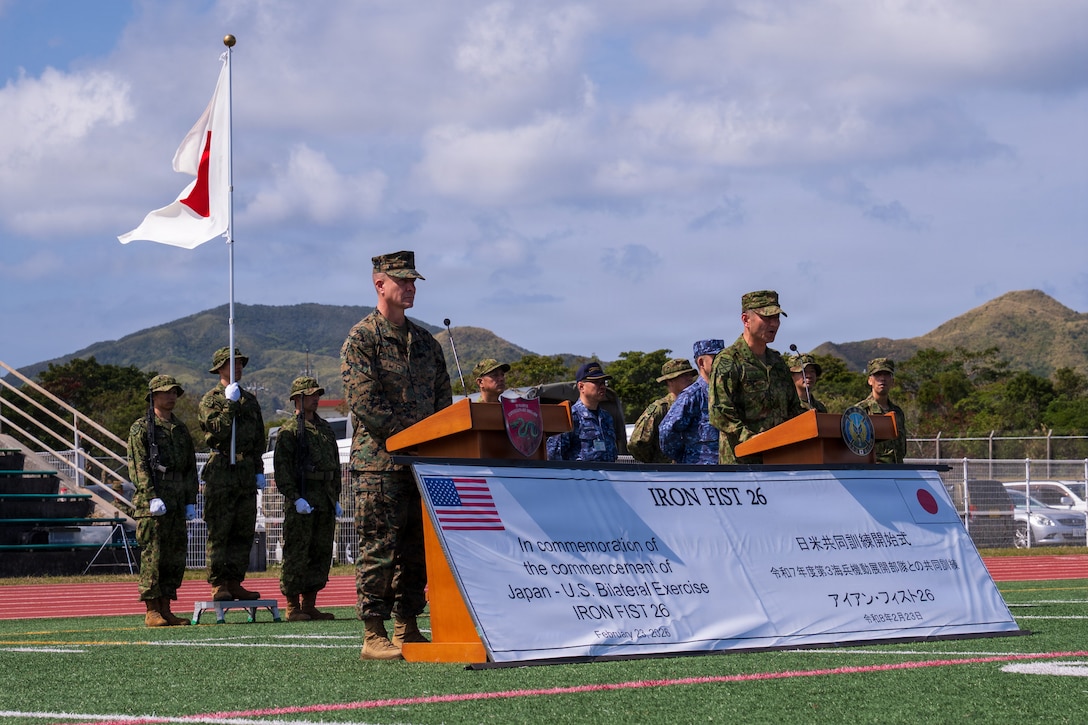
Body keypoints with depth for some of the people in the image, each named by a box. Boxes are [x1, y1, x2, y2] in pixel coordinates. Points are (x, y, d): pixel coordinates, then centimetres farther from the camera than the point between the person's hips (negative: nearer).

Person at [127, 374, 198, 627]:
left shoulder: (181, 429, 18)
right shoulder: (141, 428, -1)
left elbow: (191, 468, 19)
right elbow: (138, 466, -10)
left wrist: (191, 502, 10)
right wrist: (152, 498, -19)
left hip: (177, 506, 7)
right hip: (151, 505, -6)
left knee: (175, 559, 6)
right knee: (152, 558, -7)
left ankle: (166, 610, 12)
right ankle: (152, 611, -4)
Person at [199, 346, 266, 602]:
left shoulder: (250, 400, 17)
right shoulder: (210, 399, 0)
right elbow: (217, 430, -15)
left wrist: (259, 470, 13)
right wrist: (229, 404, -15)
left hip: (247, 473, 6)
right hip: (221, 471, -6)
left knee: (243, 532, 5)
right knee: (219, 533, -6)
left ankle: (235, 583, 10)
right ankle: (218, 585, -6)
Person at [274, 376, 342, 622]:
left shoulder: (325, 428, 18)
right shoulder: (290, 430, -4)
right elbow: (282, 467, -11)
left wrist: (335, 499, 17)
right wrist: (295, 498, -19)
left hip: (325, 502, 7)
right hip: (301, 502, -7)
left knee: (321, 554, 8)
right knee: (296, 555, -5)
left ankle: (310, 604, 14)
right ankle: (293, 607, -2)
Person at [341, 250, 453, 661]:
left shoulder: (425, 342, 18)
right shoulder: (361, 339, -4)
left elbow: (444, 398, 18)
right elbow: (363, 403, -13)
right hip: (378, 463, -7)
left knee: (416, 549, 7)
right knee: (379, 549, -7)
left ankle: (407, 630, 14)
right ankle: (374, 637, -4)